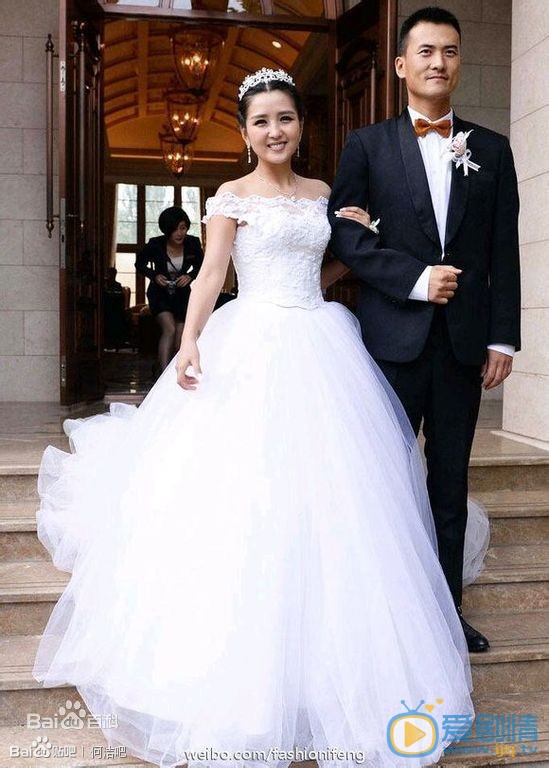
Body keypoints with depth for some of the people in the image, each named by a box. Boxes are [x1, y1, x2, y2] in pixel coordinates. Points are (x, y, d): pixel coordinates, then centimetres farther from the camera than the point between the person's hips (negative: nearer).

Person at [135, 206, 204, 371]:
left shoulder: (193, 243, -12)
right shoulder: (155, 244, -18)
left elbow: (200, 266, 3)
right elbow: (140, 264, -2)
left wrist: (190, 276, -17)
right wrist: (154, 275, -20)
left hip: (182, 294, 3)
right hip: (159, 294, -3)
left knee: (180, 338, 3)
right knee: (169, 329, -24)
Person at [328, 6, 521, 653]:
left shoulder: (491, 150, 11)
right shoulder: (367, 145, 6)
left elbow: (504, 253, 8)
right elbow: (343, 233, -2)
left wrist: (503, 338, 2)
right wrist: (414, 278, -12)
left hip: (464, 340, 3)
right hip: (393, 337, -2)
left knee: (451, 481, 10)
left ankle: (446, 608, 22)